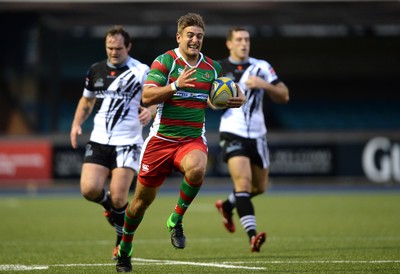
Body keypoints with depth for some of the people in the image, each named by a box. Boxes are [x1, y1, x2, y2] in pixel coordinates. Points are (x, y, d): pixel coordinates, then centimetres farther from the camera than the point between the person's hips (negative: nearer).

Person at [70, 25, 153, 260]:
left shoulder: (141, 71, -3)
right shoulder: (95, 71, 11)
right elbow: (87, 101, 25)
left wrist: (150, 111, -25)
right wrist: (77, 124, 9)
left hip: (128, 142, -4)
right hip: (99, 141, 4)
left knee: (118, 197, -11)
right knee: (89, 189, -13)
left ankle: (123, 241, 14)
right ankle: (111, 206, 23)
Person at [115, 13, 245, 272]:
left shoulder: (212, 67, 6)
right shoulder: (165, 61, -7)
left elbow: (229, 95, 19)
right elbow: (147, 96, -16)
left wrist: (239, 98, -5)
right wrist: (176, 85, -30)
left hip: (193, 140, 2)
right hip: (162, 139, -2)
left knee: (197, 169, -34)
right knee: (143, 198, 6)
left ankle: (176, 220, -12)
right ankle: (124, 248, 30)